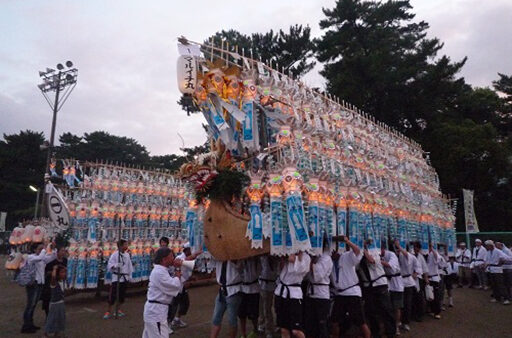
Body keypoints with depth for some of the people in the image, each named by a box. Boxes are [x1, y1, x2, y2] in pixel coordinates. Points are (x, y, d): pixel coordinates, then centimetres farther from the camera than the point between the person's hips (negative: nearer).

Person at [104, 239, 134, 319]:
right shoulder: (114, 255, -11)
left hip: (125, 277, 5)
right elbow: (109, 266, -15)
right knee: (113, 295, -4)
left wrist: (130, 275, 10)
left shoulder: (127, 255, 5)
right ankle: (108, 311, 11)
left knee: (122, 295, 11)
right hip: (116, 277, -5)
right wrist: (115, 266, -34)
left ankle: (118, 310, 26)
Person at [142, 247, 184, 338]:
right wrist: (177, 276, -3)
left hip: (154, 310, 11)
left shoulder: (160, 270, 12)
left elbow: (172, 283, 16)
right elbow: (175, 286, -24)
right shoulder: (159, 272, -22)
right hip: (156, 311, -11)